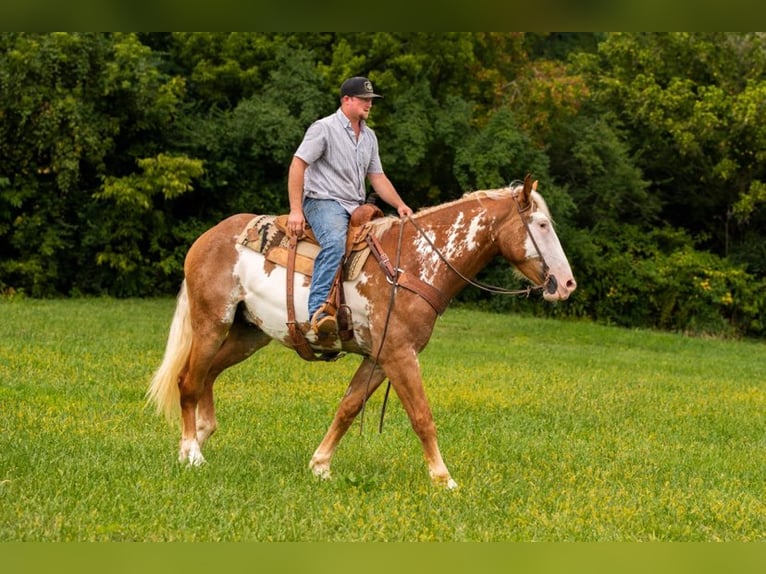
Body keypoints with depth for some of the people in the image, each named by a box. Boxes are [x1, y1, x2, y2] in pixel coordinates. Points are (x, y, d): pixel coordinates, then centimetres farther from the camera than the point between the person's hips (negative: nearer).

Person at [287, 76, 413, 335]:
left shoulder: (369, 136, 19)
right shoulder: (324, 128, -5)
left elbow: (377, 177, 21)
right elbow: (297, 165, -10)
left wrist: (400, 205, 5)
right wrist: (295, 210, -16)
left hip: (356, 207, 8)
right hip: (323, 201, -8)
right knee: (335, 242, -36)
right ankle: (318, 311, -46)